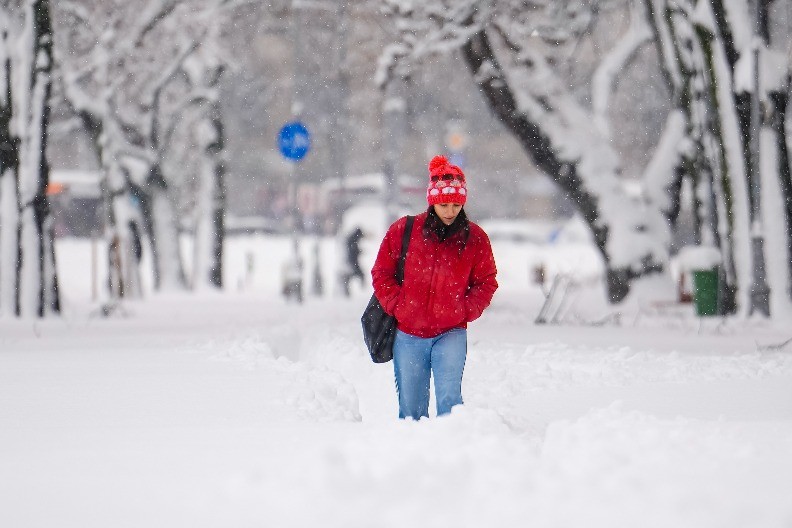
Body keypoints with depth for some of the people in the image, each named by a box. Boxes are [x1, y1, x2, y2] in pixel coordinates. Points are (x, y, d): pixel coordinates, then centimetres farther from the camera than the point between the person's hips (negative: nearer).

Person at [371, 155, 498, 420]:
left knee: (449, 398, -17)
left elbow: (486, 282, 8)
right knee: (410, 406, 6)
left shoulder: (475, 238, 1)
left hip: (451, 333, -1)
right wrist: (397, 305, -7)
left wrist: (465, 309, -7)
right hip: (408, 334, 1)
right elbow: (381, 274, 6)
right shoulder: (403, 230, -1)